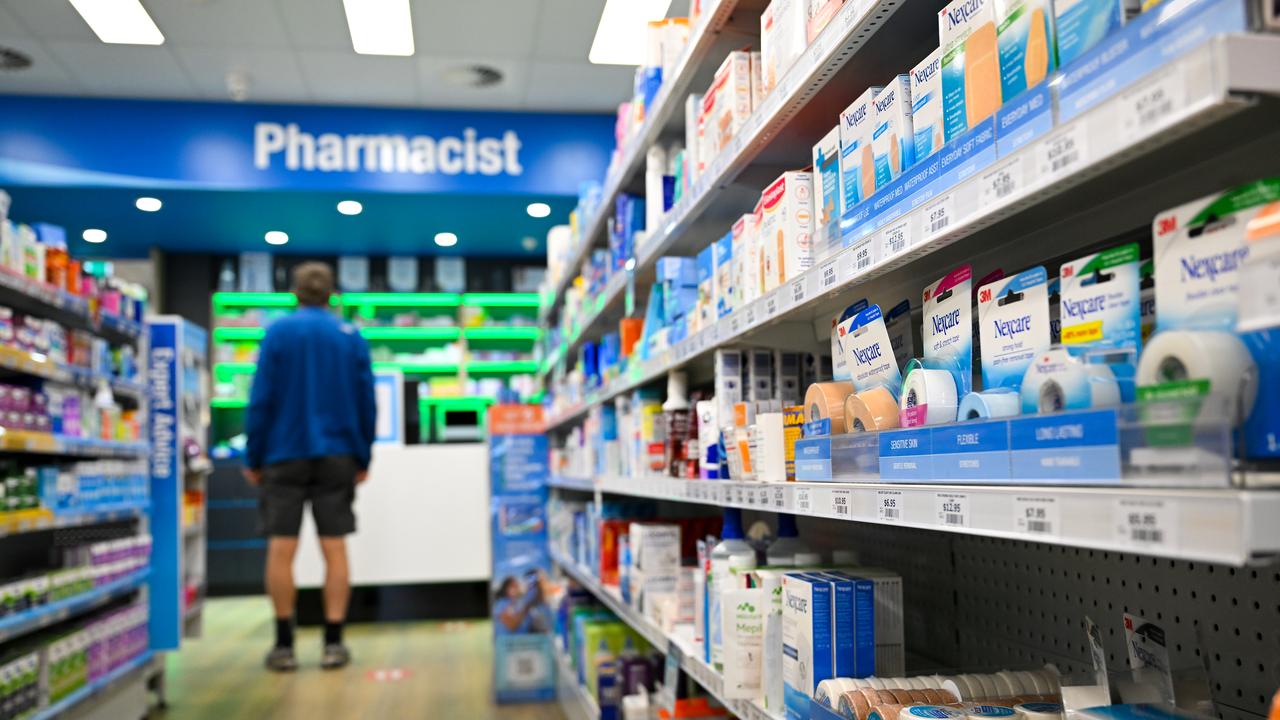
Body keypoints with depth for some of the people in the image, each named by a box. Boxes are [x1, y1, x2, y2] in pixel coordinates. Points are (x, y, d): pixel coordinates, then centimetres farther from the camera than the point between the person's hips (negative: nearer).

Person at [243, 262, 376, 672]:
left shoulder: (278, 332, -1)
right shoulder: (351, 336, 5)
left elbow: (261, 399, -5)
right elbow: (367, 401, 4)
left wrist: (253, 458, 0)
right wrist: (363, 457, 11)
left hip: (285, 454, -1)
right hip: (336, 455, 2)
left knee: (281, 550, 3)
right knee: (334, 549, 3)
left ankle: (284, 646, 7)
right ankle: (333, 645, 5)